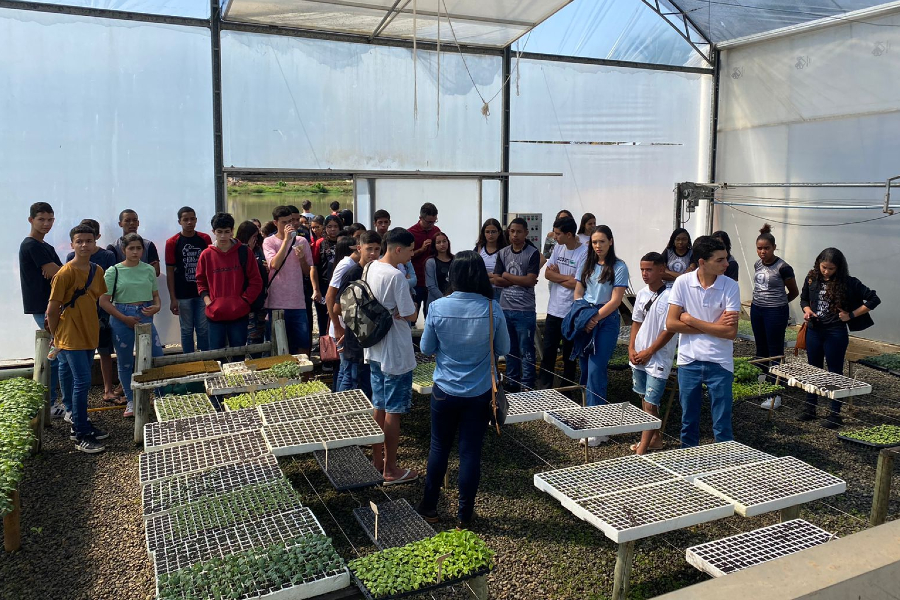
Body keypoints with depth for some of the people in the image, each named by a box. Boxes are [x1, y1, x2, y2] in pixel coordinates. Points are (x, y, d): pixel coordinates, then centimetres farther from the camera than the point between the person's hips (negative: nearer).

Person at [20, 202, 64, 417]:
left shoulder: (46, 247, 19)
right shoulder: (31, 245, -11)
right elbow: (57, 274, -16)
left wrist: (55, 272, -10)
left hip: (51, 308, 10)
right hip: (44, 308, -10)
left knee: (54, 356, 13)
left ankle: (49, 406, 20)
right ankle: (70, 408, -6)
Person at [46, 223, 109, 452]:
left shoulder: (97, 271, 6)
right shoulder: (64, 274, -14)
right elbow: (52, 310, -10)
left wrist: (93, 325, 15)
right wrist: (57, 338, -4)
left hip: (89, 336, 7)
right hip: (71, 337, -6)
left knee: (80, 381, 15)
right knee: (82, 382, -8)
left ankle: (80, 425, 27)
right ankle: (81, 436, 0)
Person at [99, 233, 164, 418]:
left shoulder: (149, 270, 7)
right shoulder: (114, 271, -3)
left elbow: (155, 294, 14)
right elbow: (104, 301, -4)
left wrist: (156, 307, -9)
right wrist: (125, 318, -10)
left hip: (145, 317, 2)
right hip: (121, 318, -2)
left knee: (158, 357, -4)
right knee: (125, 362, 7)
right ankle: (131, 401, 21)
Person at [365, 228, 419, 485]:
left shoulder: (371, 268, 5)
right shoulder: (396, 276, -22)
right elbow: (411, 315, -19)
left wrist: (391, 311, 5)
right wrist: (402, 311, -1)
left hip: (375, 350, 9)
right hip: (396, 353, -9)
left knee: (379, 406, 18)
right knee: (393, 411, 2)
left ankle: (377, 459, 30)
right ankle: (391, 470, 12)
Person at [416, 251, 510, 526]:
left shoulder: (438, 307, -14)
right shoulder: (492, 308, -13)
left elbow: (426, 348, -3)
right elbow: (503, 349, -1)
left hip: (445, 390, 0)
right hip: (480, 392, 0)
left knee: (439, 447, 16)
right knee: (471, 451, 10)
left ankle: (429, 507, 29)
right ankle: (464, 514, 22)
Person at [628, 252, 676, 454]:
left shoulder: (669, 297, -16)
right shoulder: (642, 294, 5)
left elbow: (669, 330, -16)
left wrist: (648, 352, -12)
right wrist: (631, 349, 3)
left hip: (658, 360, -7)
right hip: (638, 358, 7)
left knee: (650, 404, -5)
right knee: (645, 399, 16)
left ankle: (642, 449, 0)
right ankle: (656, 438, 32)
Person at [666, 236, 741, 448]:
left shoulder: (730, 287, -9)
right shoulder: (682, 283, -6)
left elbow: (731, 332, -15)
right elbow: (671, 323, -11)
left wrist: (691, 320, -13)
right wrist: (713, 327, -12)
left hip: (720, 363, -1)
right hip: (689, 361, 1)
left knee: (722, 425, 5)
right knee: (688, 421, 15)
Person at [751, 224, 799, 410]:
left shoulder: (783, 268, -12)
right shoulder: (757, 265, 6)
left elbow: (794, 292, -1)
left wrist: (778, 303, 8)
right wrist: (761, 301, 11)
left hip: (775, 313, -6)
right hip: (756, 310, 7)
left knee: (775, 352, -2)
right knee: (761, 350, 13)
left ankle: (776, 394, 3)